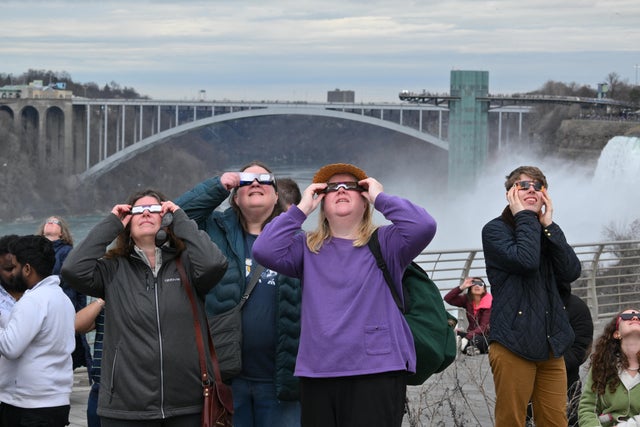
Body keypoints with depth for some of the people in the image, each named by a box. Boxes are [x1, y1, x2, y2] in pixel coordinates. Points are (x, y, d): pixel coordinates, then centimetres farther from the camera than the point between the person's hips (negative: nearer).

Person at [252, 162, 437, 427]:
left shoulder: (385, 242, 7)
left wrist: (380, 198, -2)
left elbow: (424, 226, -11)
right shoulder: (307, 247, 15)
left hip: (378, 369, -3)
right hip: (317, 372, 3)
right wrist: (301, 209, 3)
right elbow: (264, 251, -2)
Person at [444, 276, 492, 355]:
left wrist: (467, 337, -34)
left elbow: (484, 327, -21)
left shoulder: (489, 304, -13)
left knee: (476, 339, -40)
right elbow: (447, 298, -9)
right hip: (471, 333, 6)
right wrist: (462, 287, -19)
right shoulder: (467, 300, 1)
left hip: (486, 336, -6)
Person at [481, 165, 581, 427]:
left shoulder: (548, 233, 18)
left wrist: (548, 225, -1)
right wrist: (525, 217, -7)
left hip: (550, 344, 5)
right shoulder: (495, 230, 1)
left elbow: (572, 272, 0)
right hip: (514, 343, -5)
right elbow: (526, 260, -19)